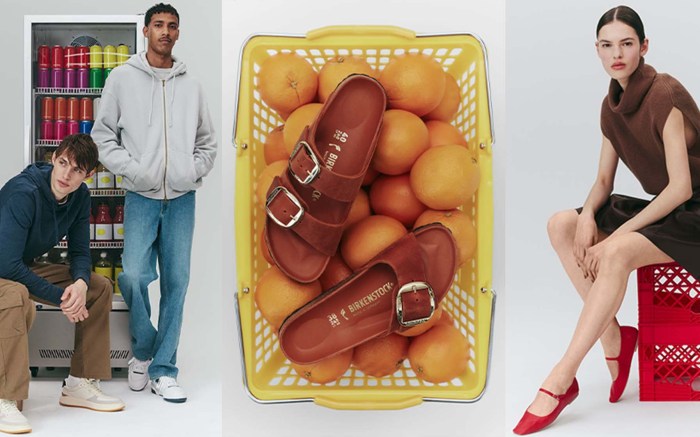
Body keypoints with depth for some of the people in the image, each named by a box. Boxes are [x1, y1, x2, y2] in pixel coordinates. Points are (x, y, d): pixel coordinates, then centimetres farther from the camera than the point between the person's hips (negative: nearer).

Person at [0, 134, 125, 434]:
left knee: (100, 287, 0)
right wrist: (59, 297, -27)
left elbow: (80, 252, 0)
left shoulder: (80, 196, -7)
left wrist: (80, 283, -23)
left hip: (24, 268, 8)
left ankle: (80, 384, 6)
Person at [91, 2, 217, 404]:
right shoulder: (122, 78, 4)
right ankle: (144, 350, 13)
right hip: (141, 197, -2)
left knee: (177, 282, 2)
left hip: (182, 198, 2)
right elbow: (103, 134, 2)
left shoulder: (191, 85, 10)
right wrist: (131, 170, -10)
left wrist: (193, 171, -3)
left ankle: (164, 370, 11)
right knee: (134, 275, -14)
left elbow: (207, 142, 14)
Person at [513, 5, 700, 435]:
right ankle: (614, 338, -11)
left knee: (618, 253, -33)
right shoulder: (612, 106, 4)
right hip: (658, 209, 8)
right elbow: (603, 180, 8)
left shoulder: (665, 96, -19)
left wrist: (619, 234, -24)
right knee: (561, 224, -10)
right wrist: (588, 214, -15)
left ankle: (560, 381, -30)